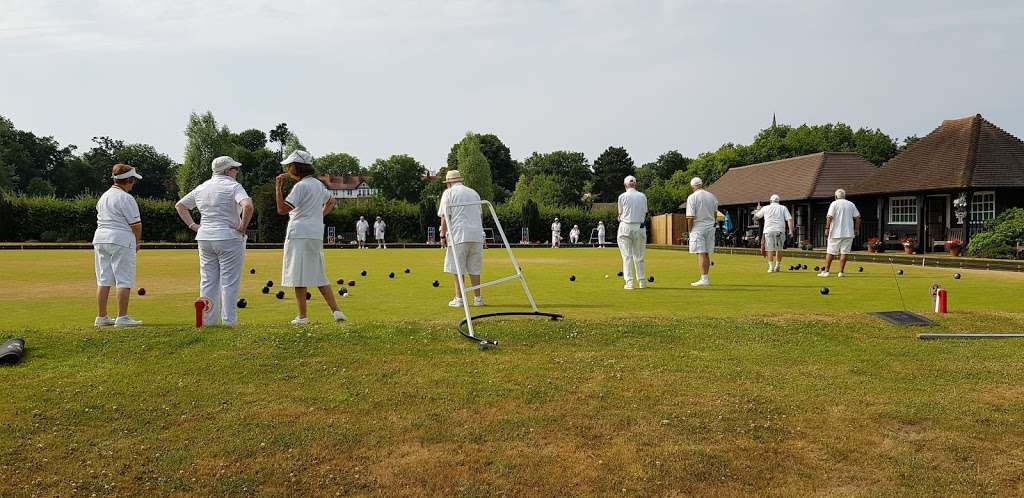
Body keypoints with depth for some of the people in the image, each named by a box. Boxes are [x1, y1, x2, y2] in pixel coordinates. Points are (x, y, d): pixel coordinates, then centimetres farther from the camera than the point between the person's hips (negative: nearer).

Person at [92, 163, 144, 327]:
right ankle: (122, 318, -4)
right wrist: (137, 242, 5)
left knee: (103, 280, 10)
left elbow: (101, 220, 17)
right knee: (124, 280, -3)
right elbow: (136, 224, -12)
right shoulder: (126, 198, -11)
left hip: (100, 238, 8)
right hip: (121, 240, -8)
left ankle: (101, 317, 14)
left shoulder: (103, 197, 15)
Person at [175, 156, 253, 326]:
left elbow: (179, 205, 22)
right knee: (229, 281, 0)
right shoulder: (233, 186, -8)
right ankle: (229, 320, 0)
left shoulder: (201, 187, 13)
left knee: (207, 281, 11)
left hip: (204, 238, 6)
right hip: (229, 238, -6)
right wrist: (243, 227, -15)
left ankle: (208, 320, 14)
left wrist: (193, 225, 15)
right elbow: (248, 205, -26)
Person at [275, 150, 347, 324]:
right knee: (319, 275, 12)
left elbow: (282, 209, -17)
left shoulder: (300, 186, -12)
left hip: (299, 234, -8)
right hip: (317, 234, 8)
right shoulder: (318, 184, 15)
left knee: (299, 276, -2)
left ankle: (302, 316, 0)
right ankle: (336, 311, 6)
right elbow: (331, 201, 31)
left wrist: (278, 187, -12)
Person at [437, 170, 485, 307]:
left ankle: (459, 299, 0)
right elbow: (481, 215, 21)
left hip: (458, 235, -5)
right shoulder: (474, 192, 20)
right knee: (474, 269, 10)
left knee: (457, 269, 1)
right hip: (476, 236, 5)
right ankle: (477, 298, 10)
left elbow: (445, 216, -3)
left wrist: (443, 235, 0)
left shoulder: (448, 193, 4)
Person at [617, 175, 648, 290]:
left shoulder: (622, 196, -3)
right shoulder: (643, 196, 5)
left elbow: (620, 213, 4)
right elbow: (645, 213, 6)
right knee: (639, 256, 12)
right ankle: (641, 281, 15)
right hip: (640, 227, 2)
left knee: (627, 256, 1)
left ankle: (629, 282, -4)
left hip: (626, 227, -2)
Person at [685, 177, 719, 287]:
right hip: (710, 228, 6)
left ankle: (704, 279, -14)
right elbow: (715, 214, 14)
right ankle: (706, 278, 19)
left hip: (698, 228, -6)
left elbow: (690, 217, -13)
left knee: (701, 253, -8)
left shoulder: (692, 197, -9)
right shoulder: (712, 196, 9)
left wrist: (690, 230, -3)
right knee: (706, 254, 13)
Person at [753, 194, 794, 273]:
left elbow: (756, 216, 21)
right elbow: (789, 219, 0)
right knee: (779, 249, 11)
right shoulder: (783, 208, 9)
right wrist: (791, 231, -3)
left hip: (768, 231, -1)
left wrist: (758, 210, 42)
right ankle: (777, 266, 15)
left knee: (770, 249, -1)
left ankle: (771, 267, -7)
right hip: (780, 231, 1)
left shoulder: (765, 208, 8)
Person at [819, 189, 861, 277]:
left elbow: (829, 217, -11)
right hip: (848, 233, 3)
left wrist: (827, 229, -11)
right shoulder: (851, 204, 10)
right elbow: (857, 217, 7)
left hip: (835, 233, -3)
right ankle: (841, 272, 1)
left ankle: (826, 271, 0)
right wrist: (856, 229, 12)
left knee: (830, 252, 1)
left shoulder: (834, 203, -1)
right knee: (844, 252, 4)